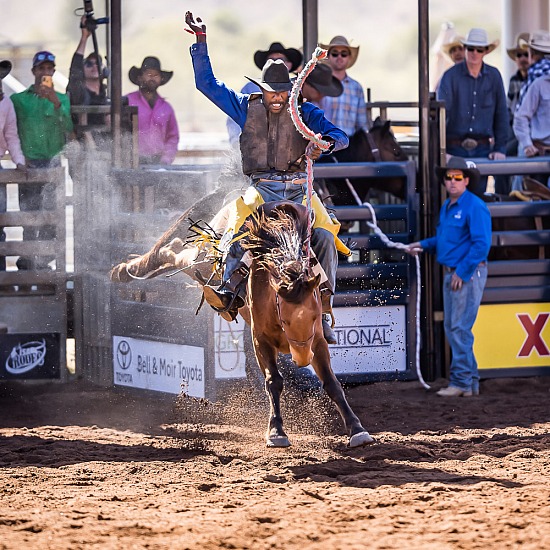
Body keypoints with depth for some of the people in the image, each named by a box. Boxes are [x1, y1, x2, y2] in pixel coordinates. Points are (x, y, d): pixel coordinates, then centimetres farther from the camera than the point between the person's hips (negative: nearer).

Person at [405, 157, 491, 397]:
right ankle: (470, 380, 18)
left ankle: (462, 382, -6)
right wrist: (423, 245, 12)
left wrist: (461, 273, -20)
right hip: (451, 273, 10)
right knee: (451, 327, 12)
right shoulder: (447, 207, 14)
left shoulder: (474, 206, -15)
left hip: (468, 273, -10)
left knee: (460, 328, -10)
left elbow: (481, 244, -20)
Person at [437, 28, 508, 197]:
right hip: (455, 147, -2)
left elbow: (501, 114, 9)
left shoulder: (494, 76, 5)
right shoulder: (451, 76, -4)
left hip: (482, 149, 2)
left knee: (478, 194, 2)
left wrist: (500, 148, 3)